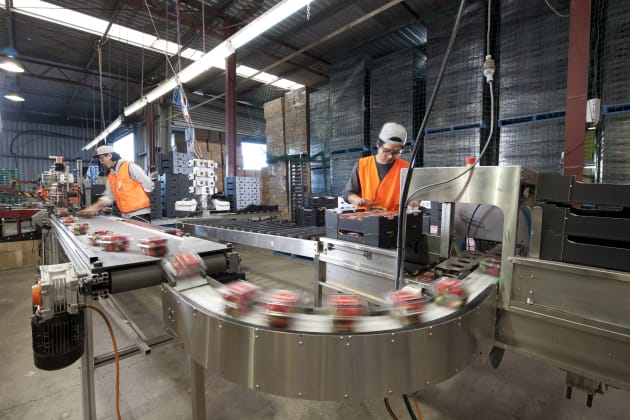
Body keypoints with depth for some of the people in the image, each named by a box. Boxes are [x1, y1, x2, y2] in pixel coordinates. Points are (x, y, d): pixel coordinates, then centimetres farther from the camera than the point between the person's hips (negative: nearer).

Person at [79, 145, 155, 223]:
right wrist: (93, 207, 1)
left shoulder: (130, 167, -8)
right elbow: (108, 196, 15)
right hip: (125, 216, 7)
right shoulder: (110, 176, 15)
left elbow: (149, 186, -10)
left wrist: (135, 199, -1)